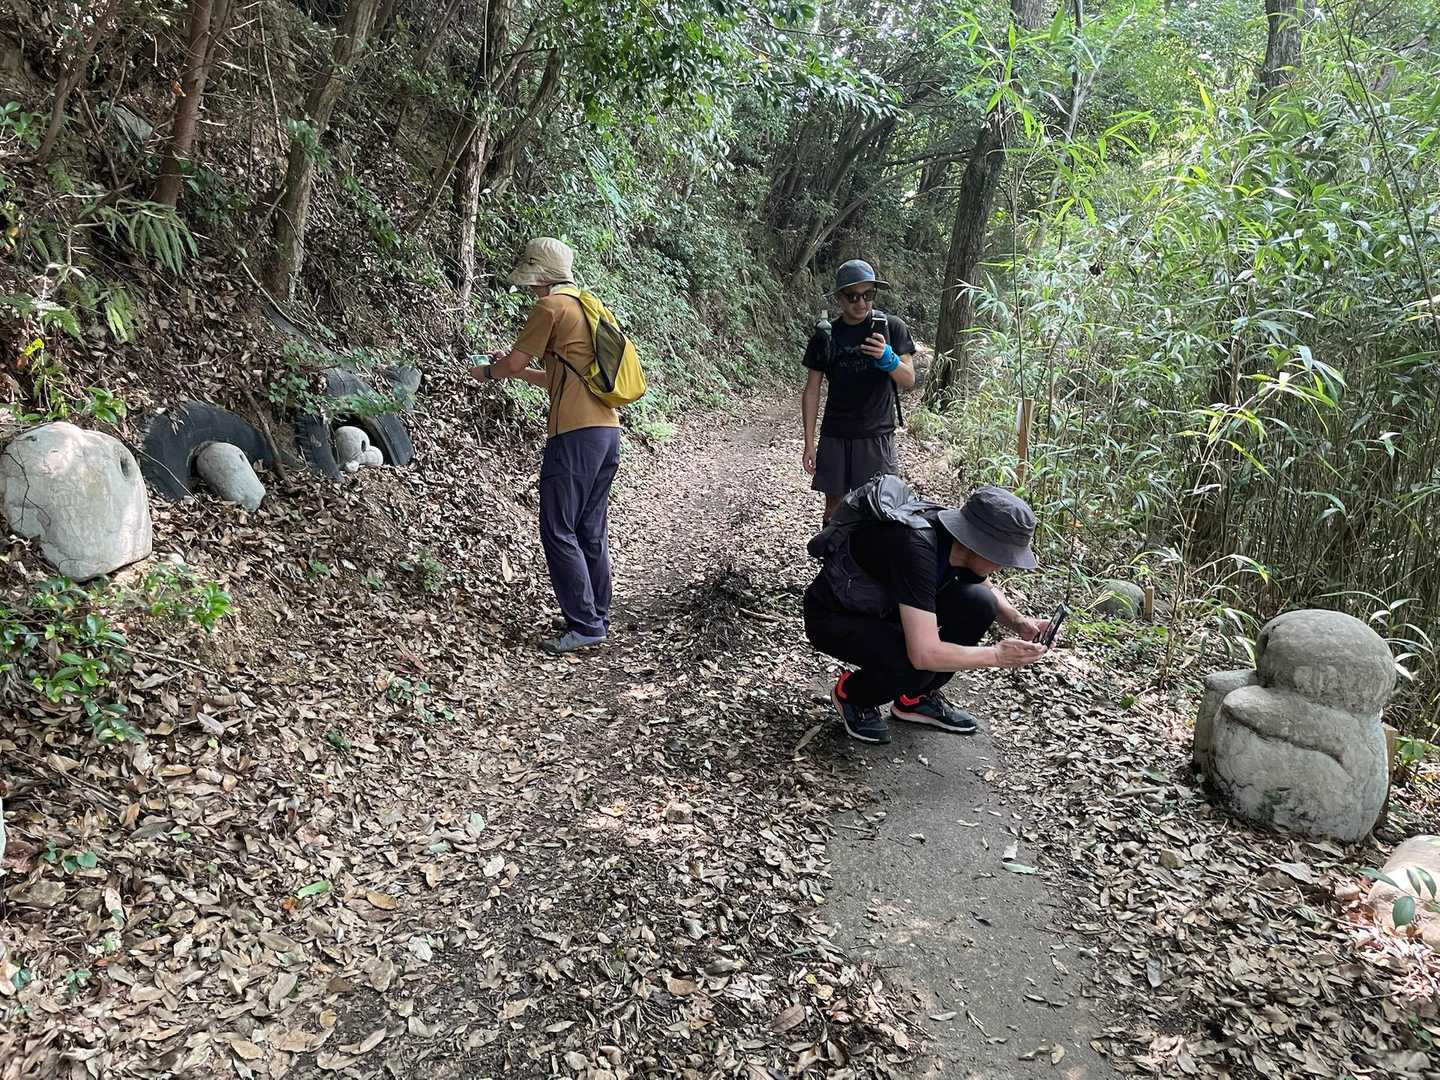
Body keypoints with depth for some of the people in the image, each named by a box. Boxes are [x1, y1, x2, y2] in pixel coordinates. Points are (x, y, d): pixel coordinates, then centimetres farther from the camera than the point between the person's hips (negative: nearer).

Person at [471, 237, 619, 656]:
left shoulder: (550, 307, -5)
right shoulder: (586, 306, 22)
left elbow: (513, 362, -2)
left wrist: (487, 371, 18)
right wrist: (517, 369, 28)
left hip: (576, 434, -9)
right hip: (608, 429, 9)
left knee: (559, 531, -5)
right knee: (591, 532, 13)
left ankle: (584, 625, -5)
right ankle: (598, 619, 19)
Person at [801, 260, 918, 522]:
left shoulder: (892, 327, -3)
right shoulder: (825, 335, 1)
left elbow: (909, 380, -5)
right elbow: (812, 391, 5)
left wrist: (887, 357, -26)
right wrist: (809, 443, 1)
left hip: (877, 435, -2)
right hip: (835, 436, 2)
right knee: (834, 505, 7)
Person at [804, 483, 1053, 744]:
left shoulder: (960, 541, -11)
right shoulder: (916, 549, -36)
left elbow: (989, 592, 13)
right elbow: (925, 654, -38)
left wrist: (1019, 622, -7)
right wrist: (997, 655, -27)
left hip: (883, 606, 8)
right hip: (832, 618, -8)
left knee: (978, 603, -10)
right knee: (916, 665, -33)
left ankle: (915, 699, 7)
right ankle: (851, 693, 0)